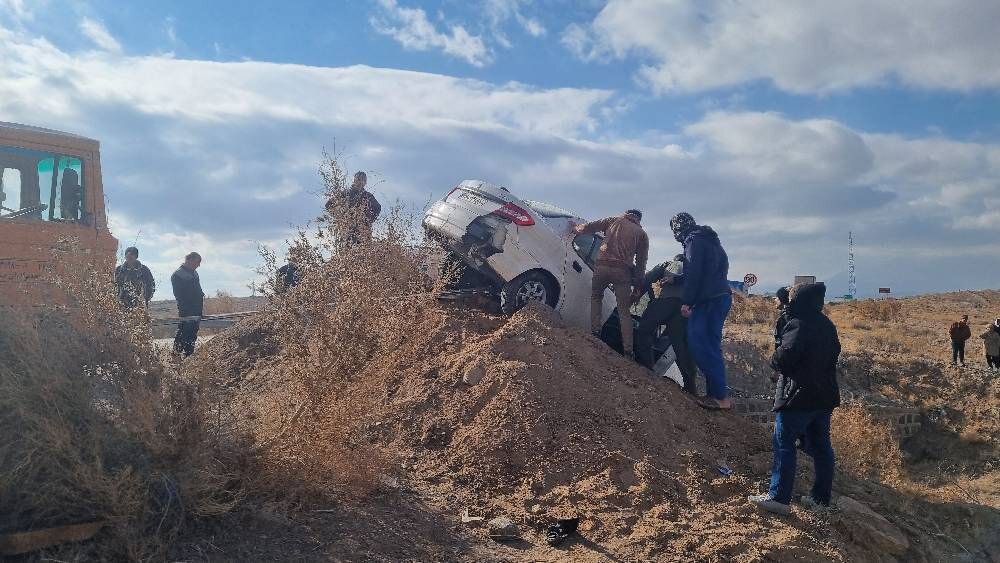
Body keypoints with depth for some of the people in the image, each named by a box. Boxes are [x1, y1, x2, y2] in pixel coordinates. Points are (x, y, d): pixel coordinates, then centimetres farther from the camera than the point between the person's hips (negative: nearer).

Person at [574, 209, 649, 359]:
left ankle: (595, 331, 10)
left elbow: (588, 227, 16)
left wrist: (576, 228, 37)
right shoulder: (642, 234, 18)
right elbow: (641, 262, 15)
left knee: (596, 297, 25)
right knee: (624, 311, 5)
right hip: (623, 271, 0)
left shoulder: (612, 221, 18)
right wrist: (638, 284, 19)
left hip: (603, 266, 0)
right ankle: (628, 350, -1)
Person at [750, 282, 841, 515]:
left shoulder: (798, 325, -17)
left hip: (798, 397, -8)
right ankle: (821, 497, 21)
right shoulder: (827, 326, 10)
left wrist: (774, 358, -4)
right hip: (824, 396, 9)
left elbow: (783, 358, -24)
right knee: (820, 446, 13)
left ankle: (779, 498, -2)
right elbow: (834, 354, 19)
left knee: (784, 446, -2)